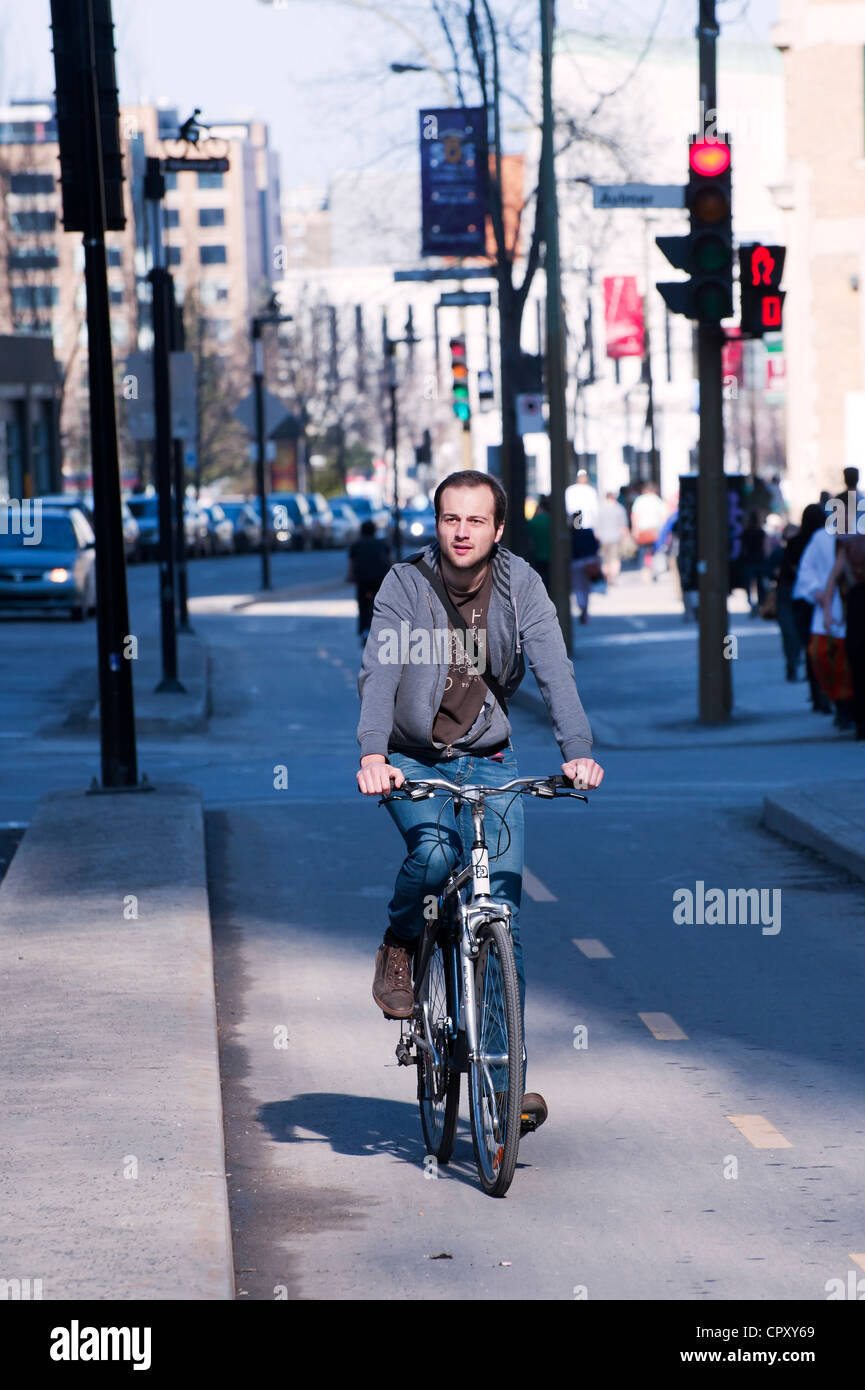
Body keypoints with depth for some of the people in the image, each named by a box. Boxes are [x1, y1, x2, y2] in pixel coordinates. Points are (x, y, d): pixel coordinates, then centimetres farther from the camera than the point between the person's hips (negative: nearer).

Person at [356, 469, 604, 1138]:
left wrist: (578, 750, -35)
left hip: (489, 761, 2)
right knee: (433, 851, -32)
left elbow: (554, 669, -19)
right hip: (413, 760, -2)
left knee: (504, 905, -7)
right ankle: (400, 945, 1)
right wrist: (372, 754, -41)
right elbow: (379, 670, -24)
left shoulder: (521, 586, -8)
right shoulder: (405, 585, -12)